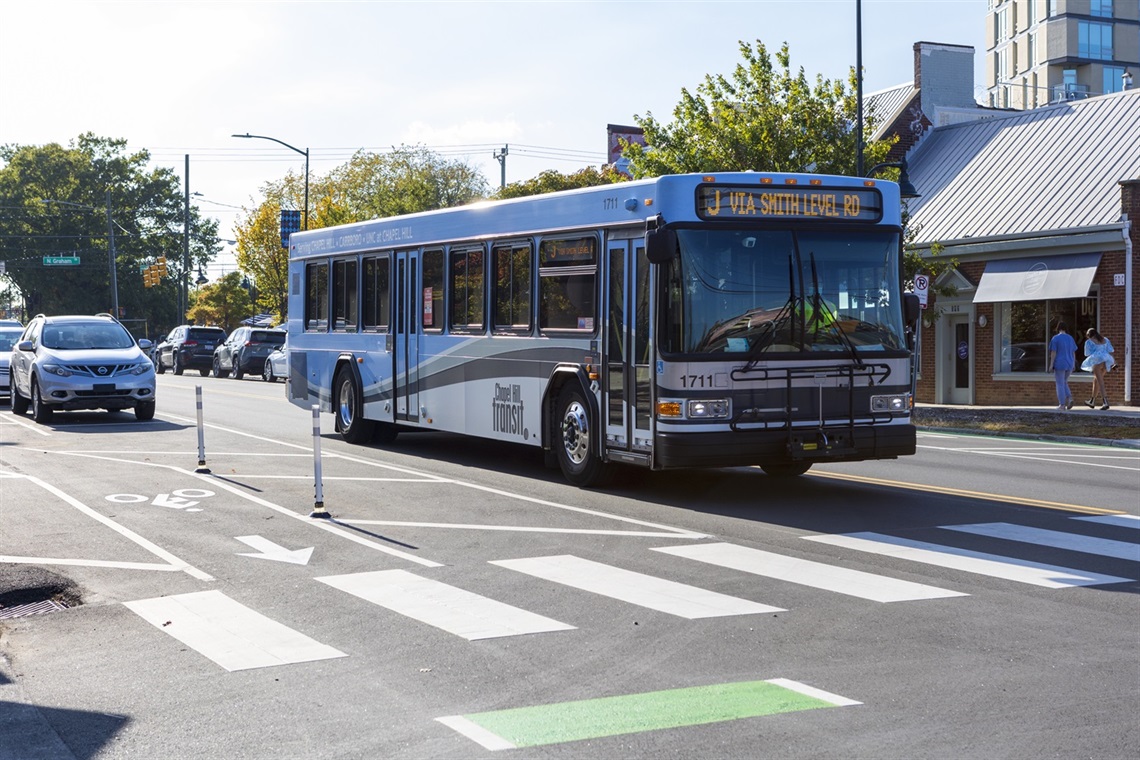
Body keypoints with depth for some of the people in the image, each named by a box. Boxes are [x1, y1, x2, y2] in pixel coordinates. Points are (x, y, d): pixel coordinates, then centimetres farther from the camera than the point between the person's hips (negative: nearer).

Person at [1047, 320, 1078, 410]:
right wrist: (1073, 365, 15)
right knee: (1064, 383, 20)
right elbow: (1073, 353, 9)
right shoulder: (1070, 338, 7)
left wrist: (1051, 365, -10)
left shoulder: (1055, 338, -9)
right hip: (1069, 365, 5)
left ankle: (1062, 405, -1)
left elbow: (1053, 352, -12)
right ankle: (1069, 398, -3)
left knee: (1060, 384, 2)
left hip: (1059, 364, -5)